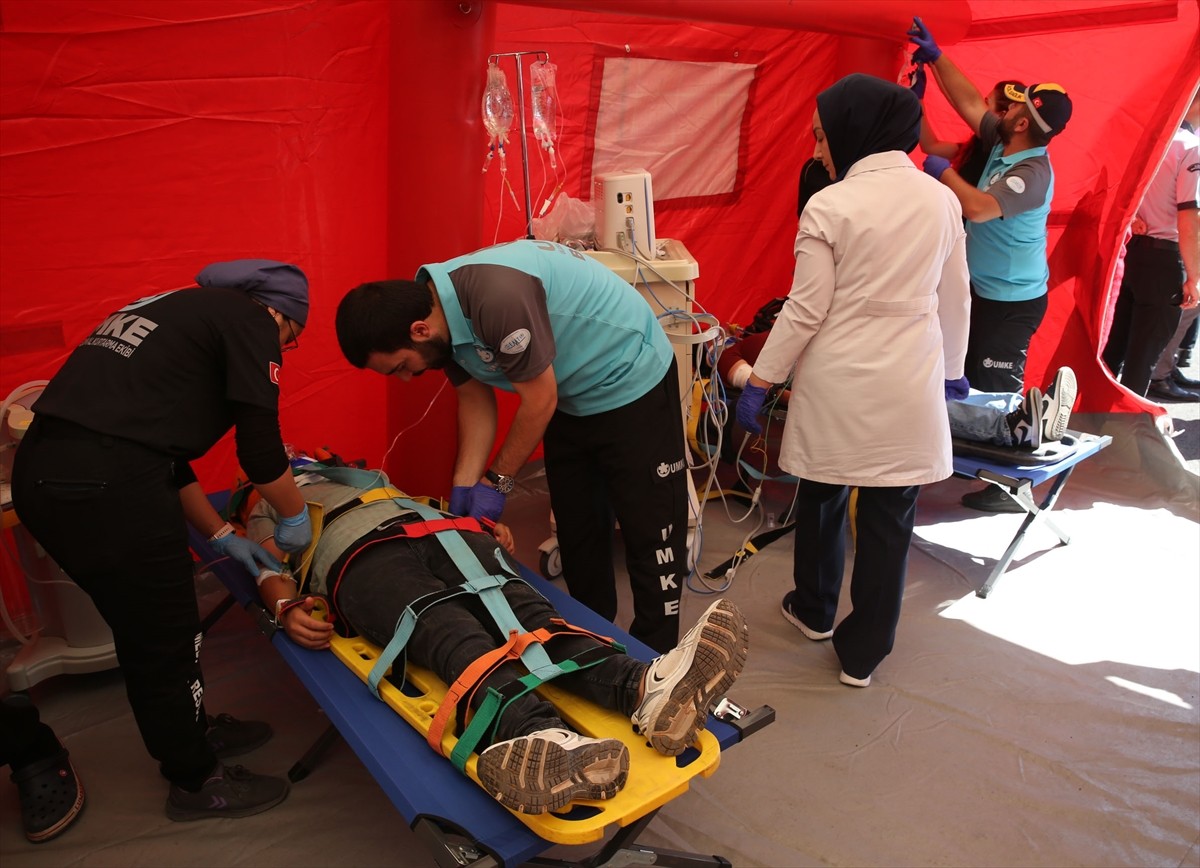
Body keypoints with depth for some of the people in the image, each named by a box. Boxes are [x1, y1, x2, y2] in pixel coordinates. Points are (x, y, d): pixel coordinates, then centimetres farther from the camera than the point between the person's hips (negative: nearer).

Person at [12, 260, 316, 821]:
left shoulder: (177, 311, 26)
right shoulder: (248, 318, 0)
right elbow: (260, 446, -6)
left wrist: (221, 536, 28)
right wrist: (295, 515, 13)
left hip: (39, 473, 9)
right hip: (107, 486, -9)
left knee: (143, 630, 24)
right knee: (163, 641, 8)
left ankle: (191, 733, 43)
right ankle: (196, 782, 28)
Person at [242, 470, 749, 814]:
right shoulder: (265, 510, 34)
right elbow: (269, 571, 15)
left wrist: (485, 526, 13)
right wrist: (286, 607, -10)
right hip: (360, 555, -3)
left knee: (524, 608, -29)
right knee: (453, 634, -37)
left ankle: (645, 688, -56)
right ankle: (541, 735, -66)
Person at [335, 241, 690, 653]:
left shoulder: (496, 297, -36)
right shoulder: (435, 312, -8)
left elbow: (539, 401, -26)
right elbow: (475, 399, 1)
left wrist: (496, 482, -15)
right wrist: (464, 486, -7)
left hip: (631, 383, -8)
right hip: (571, 396, 9)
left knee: (650, 531, -2)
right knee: (576, 526, 15)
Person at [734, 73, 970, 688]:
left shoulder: (829, 207, -10)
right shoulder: (941, 199, 3)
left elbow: (806, 309, -10)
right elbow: (955, 300, 11)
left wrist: (759, 381, -1)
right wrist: (952, 371, 24)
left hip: (837, 383, -2)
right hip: (909, 385, 3)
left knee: (822, 498, 18)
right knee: (890, 517, 9)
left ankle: (815, 610, 39)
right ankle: (863, 652, 20)